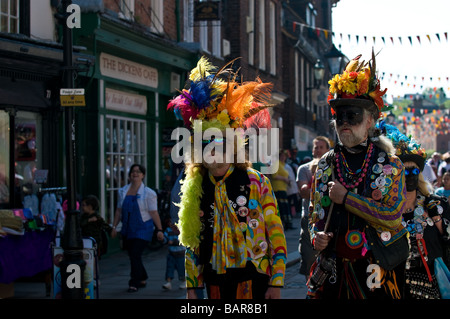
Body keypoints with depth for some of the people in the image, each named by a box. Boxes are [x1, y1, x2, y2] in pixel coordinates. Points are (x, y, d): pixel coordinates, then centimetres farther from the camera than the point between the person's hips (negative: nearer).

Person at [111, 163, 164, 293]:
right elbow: (119, 211, 13)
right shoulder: (123, 192, 8)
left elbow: (154, 213, -7)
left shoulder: (149, 193, -5)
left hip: (143, 229, -5)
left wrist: (159, 230, -10)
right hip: (128, 229, 5)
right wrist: (114, 227, 10)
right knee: (132, 255, 10)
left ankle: (134, 283, -8)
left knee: (135, 254, -14)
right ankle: (142, 279, 28)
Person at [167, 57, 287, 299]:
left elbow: (276, 234, -4)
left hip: (252, 279, -3)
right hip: (215, 281, 4)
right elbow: (192, 242, 12)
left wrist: (276, 283, -9)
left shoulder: (257, 183, -3)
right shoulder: (195, 188, 7)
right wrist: (192, 286, 9)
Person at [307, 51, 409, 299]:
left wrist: (346, 197, -14)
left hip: (377, 269, -2)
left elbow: (393, 216, -14)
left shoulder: (391, 165, -1)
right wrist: (317, 237, -8)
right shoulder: (325, 165, 8)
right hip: (333, 268, 3)